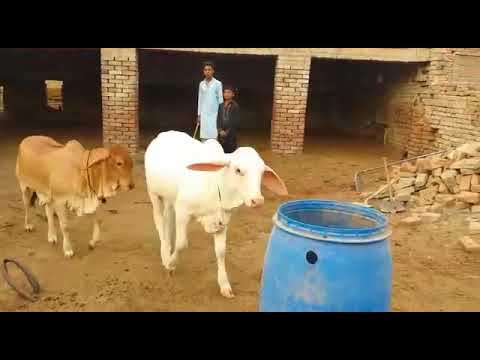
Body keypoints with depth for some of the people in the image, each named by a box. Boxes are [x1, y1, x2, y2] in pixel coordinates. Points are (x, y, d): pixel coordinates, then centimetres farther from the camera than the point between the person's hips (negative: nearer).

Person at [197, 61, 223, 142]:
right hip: (204, 114, 3)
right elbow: (200, 100, 12)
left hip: (214, 114, -3)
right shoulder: (201, 84, 7)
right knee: (204, 136, 2)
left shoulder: (218, 84, -4)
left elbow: (220, 100, -2)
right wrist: (198, 115, 10)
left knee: (213, 136, -5)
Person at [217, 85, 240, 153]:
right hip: (221, 134, 5)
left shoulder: (235, 106, -6)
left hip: (231, 134, -5)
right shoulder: (221, 105, 10)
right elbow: (218, 119, 8)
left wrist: (227, 132, -12)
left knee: (230, 151, -3)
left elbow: (235, 122, -10)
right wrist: (220, 130, -6)